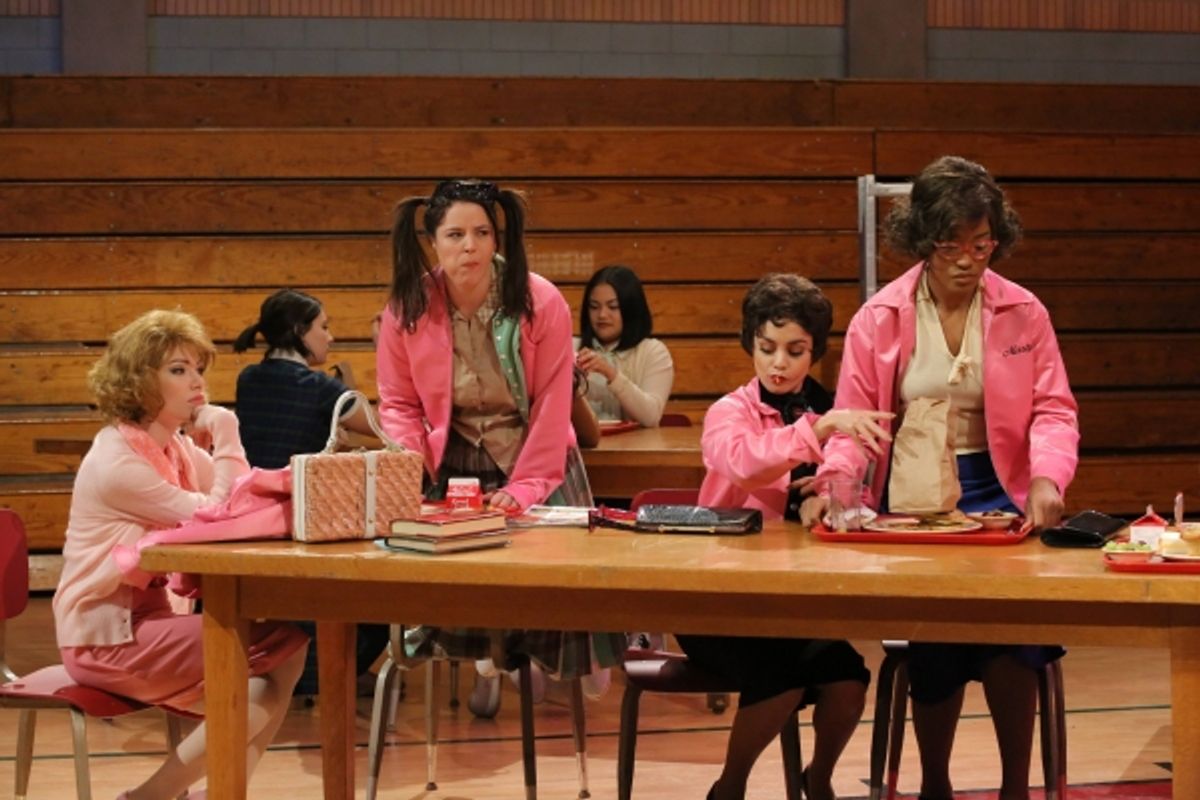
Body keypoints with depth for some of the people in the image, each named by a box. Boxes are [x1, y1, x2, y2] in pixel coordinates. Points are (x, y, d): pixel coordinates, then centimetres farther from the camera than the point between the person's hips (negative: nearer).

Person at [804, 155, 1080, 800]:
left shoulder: (1023, 313, 2)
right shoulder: (879, 318, 1)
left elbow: (1052, 409, 0)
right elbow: (855, 416, 1)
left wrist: (1047, 478, -19)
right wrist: (834, 481, -18)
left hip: (992, 488, 0)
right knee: (934, 634, -14)